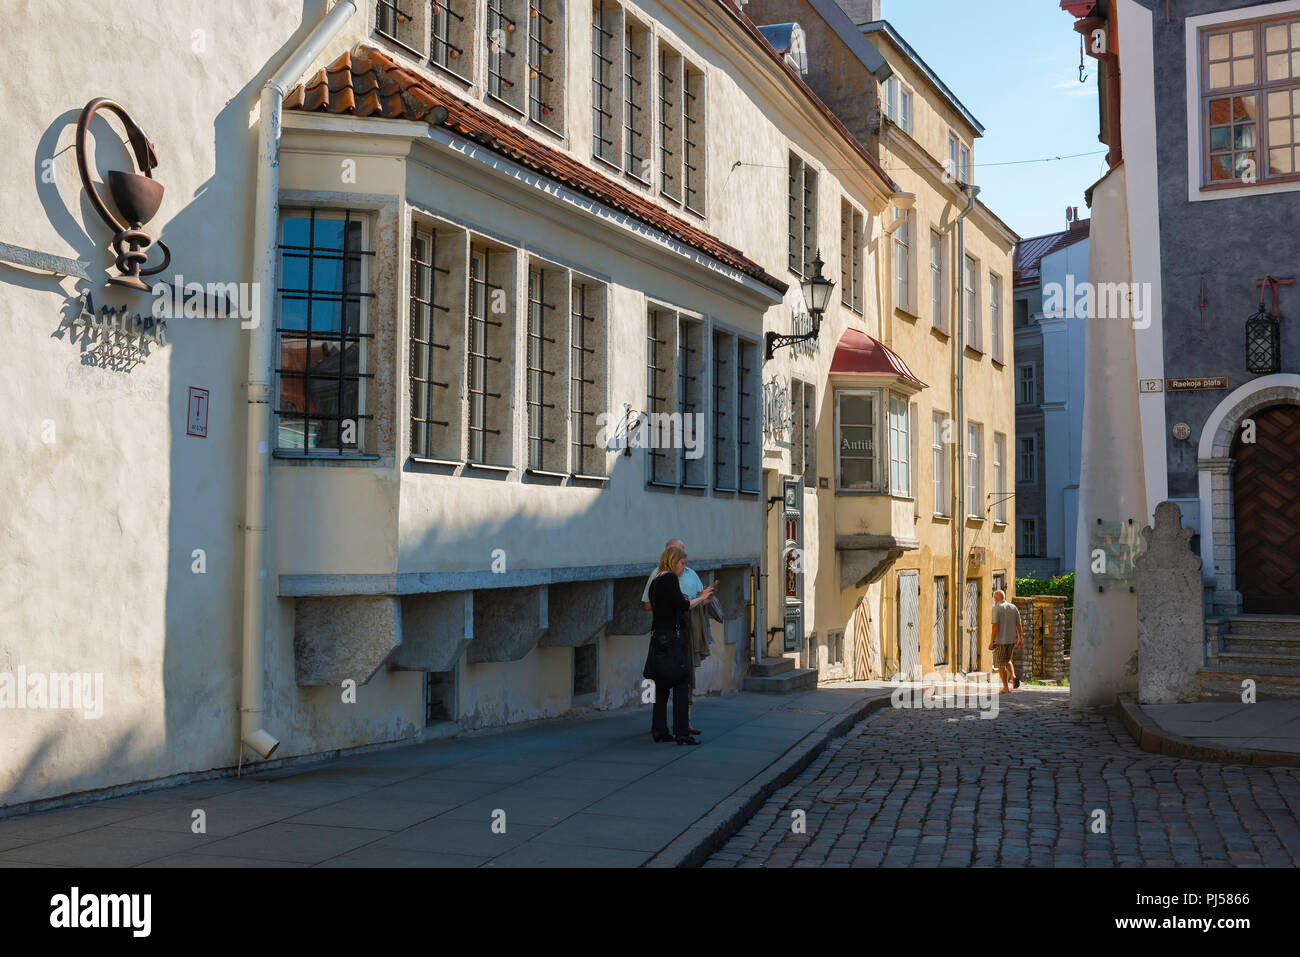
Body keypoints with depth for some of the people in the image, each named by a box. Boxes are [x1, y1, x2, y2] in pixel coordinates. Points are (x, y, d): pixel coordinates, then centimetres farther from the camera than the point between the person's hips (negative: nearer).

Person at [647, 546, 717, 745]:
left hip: (659, 637, 9)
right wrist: (701, 598, -2)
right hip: (674, 636, -9)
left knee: (662, 684, 12)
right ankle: (681, 732, -7)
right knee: (681, 685, -6)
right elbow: (683, 606, -17)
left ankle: (659, 730, 15)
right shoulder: (670, 578, -9)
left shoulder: (655, 581, 17)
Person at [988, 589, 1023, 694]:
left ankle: (1005, 687, 4)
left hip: (1000, 640, -6)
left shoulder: (996, 608, -11)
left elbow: (995, 625, -17)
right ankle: (1013, 676, 1)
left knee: (1000, 664, 5)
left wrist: (992, 641, -14)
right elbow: (1018, 624, 7)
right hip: (1012, 640, 6)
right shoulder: (1013, 607, 7)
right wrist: (1020, 639, 12)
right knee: (1007, 660, 24)